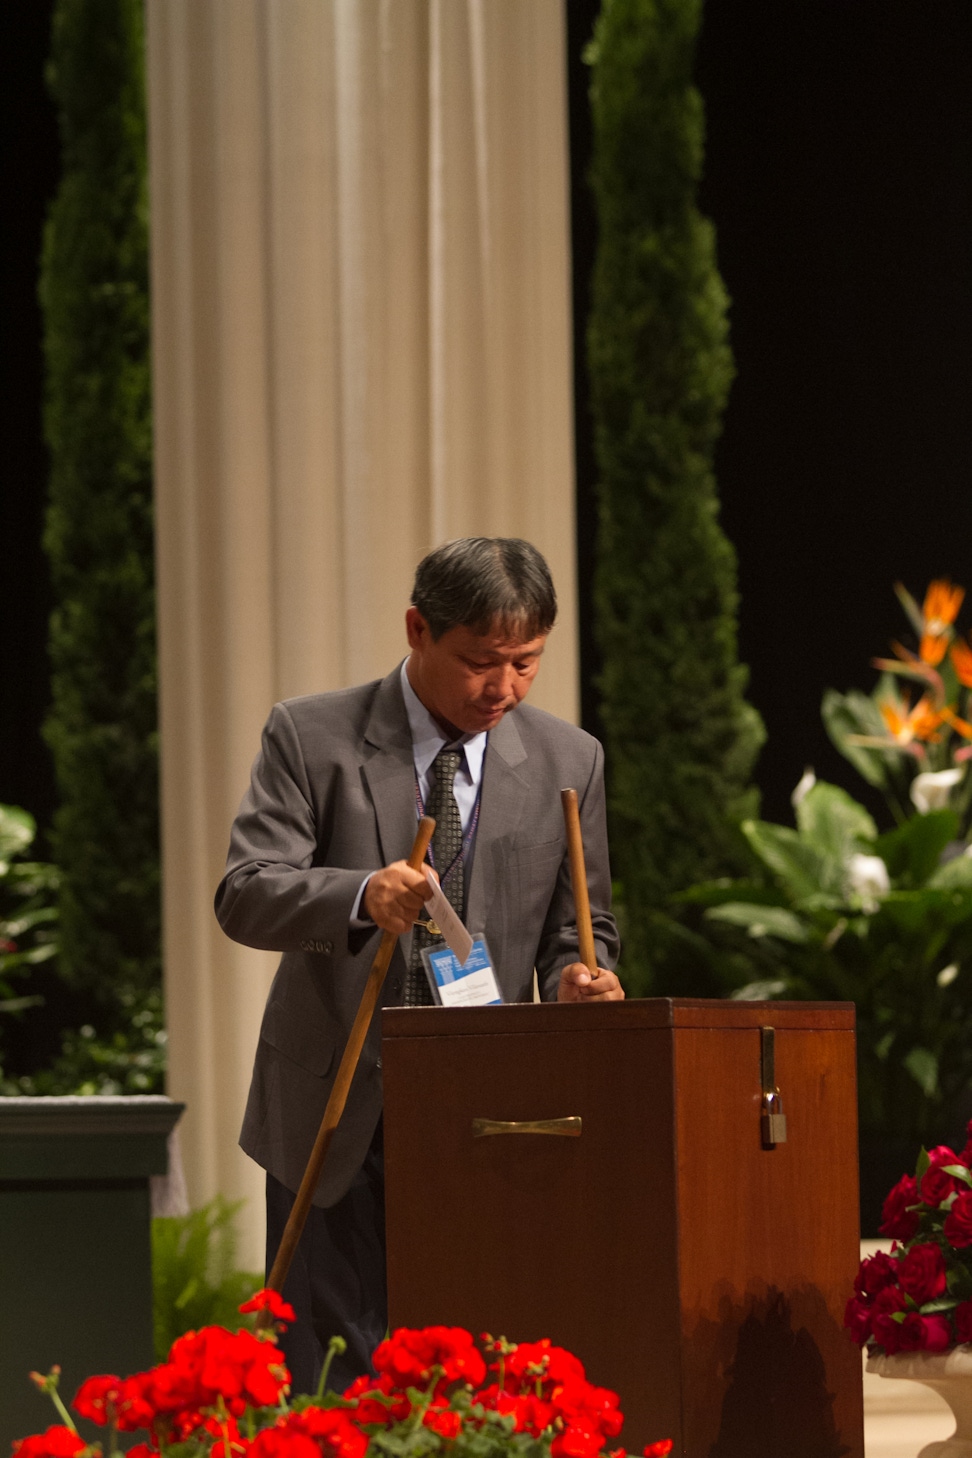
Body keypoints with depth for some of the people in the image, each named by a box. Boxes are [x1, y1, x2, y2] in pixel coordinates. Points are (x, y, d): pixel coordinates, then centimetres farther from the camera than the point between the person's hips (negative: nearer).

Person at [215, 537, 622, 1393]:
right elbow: (244, 895, -11)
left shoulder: (568, 761, 6)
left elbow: (578, 927, 12)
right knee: (329, 1390, -3)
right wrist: (361, 896, -31)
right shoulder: (311, 737, -2)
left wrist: (578, 976, -13)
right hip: (335, 1120, -2)